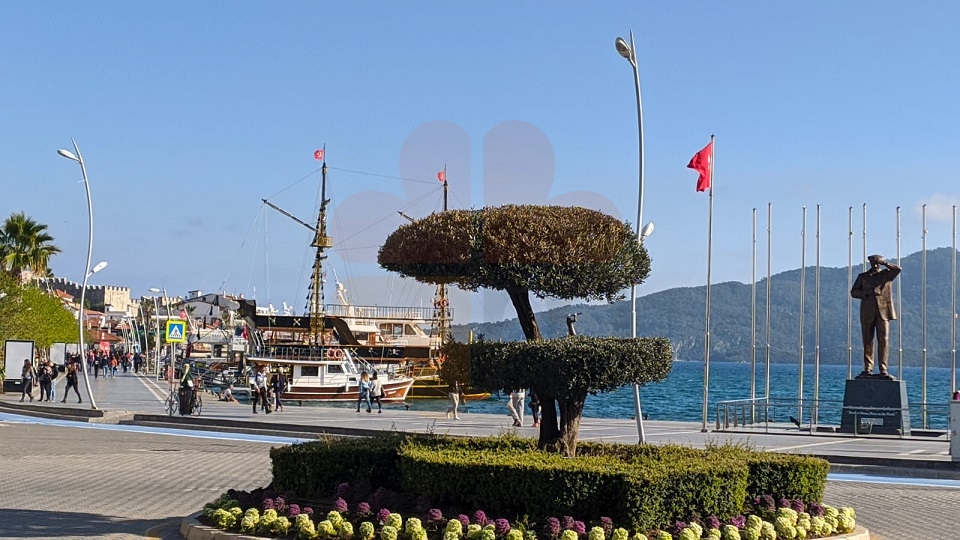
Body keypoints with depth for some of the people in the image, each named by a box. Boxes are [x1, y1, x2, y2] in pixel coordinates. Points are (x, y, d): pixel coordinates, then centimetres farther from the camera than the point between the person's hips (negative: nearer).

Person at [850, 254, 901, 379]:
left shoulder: (886, 274, 12)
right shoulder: (863, 277, 15)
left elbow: (898, 269, -7)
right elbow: (854, 292, 7)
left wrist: (884, 263, -6)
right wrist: (867, 293, -9)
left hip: (883, 312, -1)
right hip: (867, 314, 1)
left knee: (883, 341, -5)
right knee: (867, 342, 0)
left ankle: (883, 370, -5)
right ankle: (868, 369, 2)